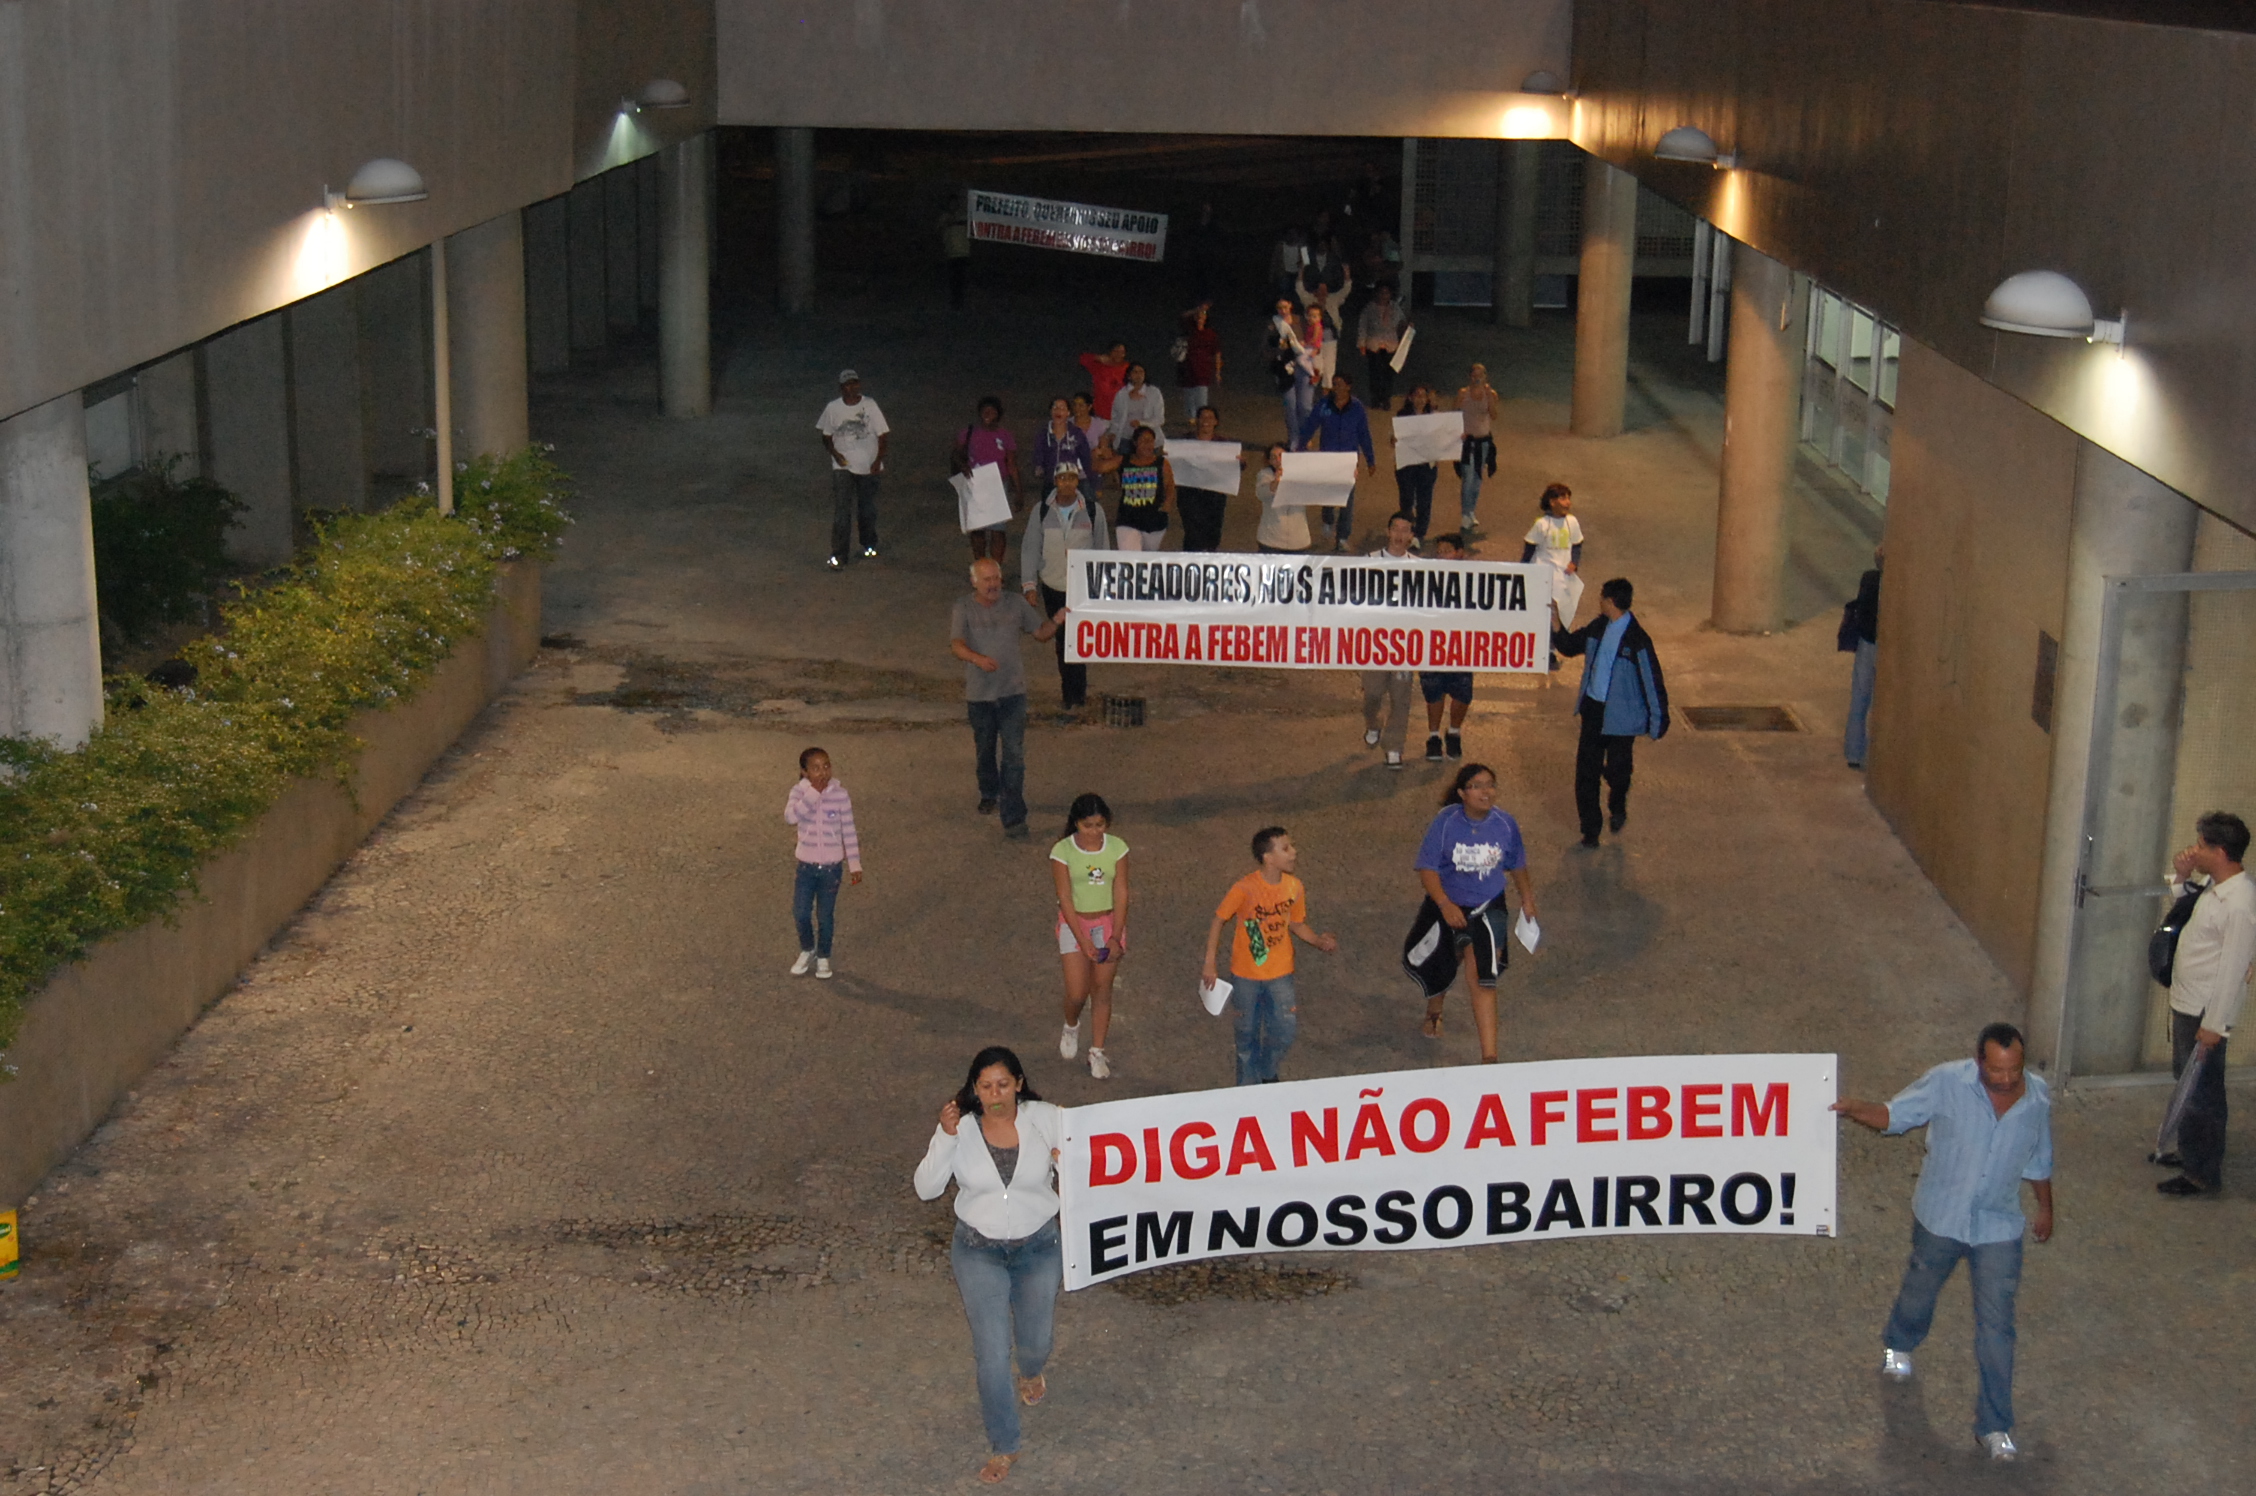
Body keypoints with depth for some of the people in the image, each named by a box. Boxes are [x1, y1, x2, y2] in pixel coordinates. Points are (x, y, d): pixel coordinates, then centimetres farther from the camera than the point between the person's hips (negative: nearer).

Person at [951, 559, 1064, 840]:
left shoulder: (1016, 605, 3)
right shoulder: (964, 609, -3)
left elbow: (1041, 632, 11)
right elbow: (956, 644, -17)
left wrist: (1057, 622, -11)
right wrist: (977, 658, -38)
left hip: (1012, 691, -1)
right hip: (979, 693, 1)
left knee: (1014, 755, -9)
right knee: (984, 751, 19)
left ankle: (1014, 818, -10)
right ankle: (989, 794, 46)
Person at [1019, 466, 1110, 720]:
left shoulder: (1092, 511, -4)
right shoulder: (1041, 511, -2)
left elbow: (1103, 550, 5)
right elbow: (1030, 549, 3)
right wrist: (1029, 585, -4)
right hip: (1052, 586, 2)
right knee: (1061, 640, 10)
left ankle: (1072, 699, -1)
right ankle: (1076, 690, 27)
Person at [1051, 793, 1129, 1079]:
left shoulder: (1117, 848, -8)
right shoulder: (1062, 851, -14)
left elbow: (1121, 894, -7)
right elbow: (1065, 899, -14)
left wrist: (1115, 938, -14)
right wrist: (1084, 942, -18)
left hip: (1109, 922, 2)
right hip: (1075, 923, -2)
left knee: (1102, 991, 4)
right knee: (1076, 993, -6)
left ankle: (1097, 1053, 16)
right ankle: (1071, 1027, 28)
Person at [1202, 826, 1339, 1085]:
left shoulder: (1294, 887, -7)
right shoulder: (1244, 889, -21)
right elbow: (1218, 920, -11)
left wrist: (1319, 941, -12)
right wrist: (1209, 964, -11)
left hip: (1280, 973, 3)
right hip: (1246, 975, -3)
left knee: (1284, 1031, 6)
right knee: (1248, 1034, 10)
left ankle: (1267, 1074, 36)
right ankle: (1249, 1087, 30)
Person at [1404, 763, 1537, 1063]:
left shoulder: (1505, 824, -10)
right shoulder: (1446, 822, -17)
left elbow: (1516, 865, 9)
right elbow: (1427, 869, -19)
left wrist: (1527, 900, 18)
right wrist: (1445, 905, -31)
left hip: (1487, 908, -1)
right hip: (1447, 906, 1)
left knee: (1480, 976, -15)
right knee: (1438, 967, 21)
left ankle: (1489, 1056, -15)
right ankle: (1434, 1010, 58)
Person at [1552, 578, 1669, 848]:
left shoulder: (1637, 640, -18)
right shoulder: (1597, 628, 2)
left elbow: (1652, 681, -13)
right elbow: (1568, 645, 20)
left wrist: (1657, 722, -10)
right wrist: (1554, 622, 5)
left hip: (1620, 716, -6)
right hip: (1593, 709, 6)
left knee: (1616, 770, 3)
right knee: (1586, 770, 6)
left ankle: (1617, 807, 37)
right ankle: (1590, 830, 17)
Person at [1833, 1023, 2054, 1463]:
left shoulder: (2038, 1098, -11)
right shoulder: (1947, 1082, -20)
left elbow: (2039, 1161, 6)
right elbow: (1894, 1116, -12)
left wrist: (2045, 1207, 19)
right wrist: (1853, 1110, -31)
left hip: (1999, 1228, 1)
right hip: (1940, 1216, 0)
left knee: (1996, 1326, 0)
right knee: (1921, 1289, 24)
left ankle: (1994, 1425, 11)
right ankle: (1898, 1344, 58)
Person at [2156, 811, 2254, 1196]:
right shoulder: (2214, 887, 3)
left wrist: (2214, 1025, -21)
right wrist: (2182, 878, 4)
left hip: (2205, 1012, -10)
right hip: (2186, 1002, 10)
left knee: (2201, 1092, 2)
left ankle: (2203, 1173, 13)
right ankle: (2190, 1152, 38)